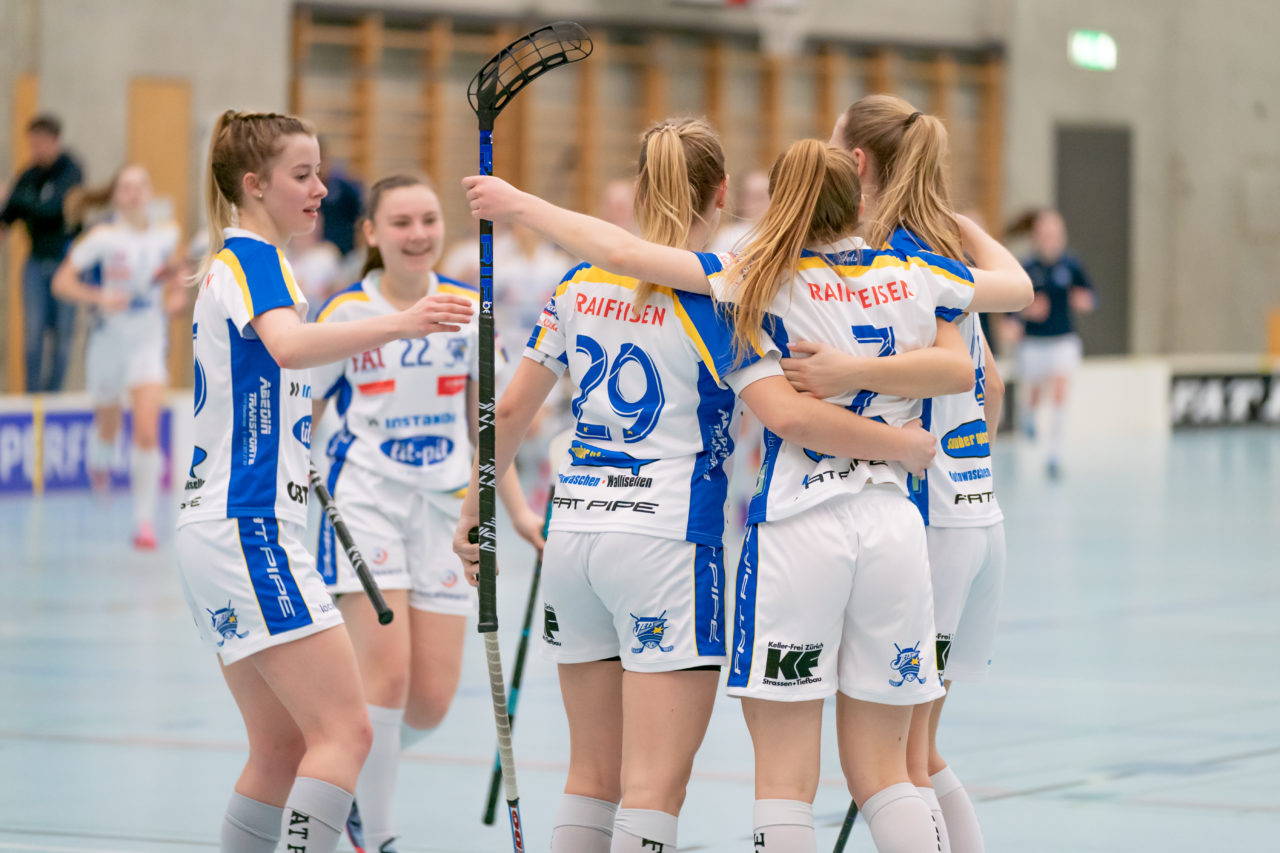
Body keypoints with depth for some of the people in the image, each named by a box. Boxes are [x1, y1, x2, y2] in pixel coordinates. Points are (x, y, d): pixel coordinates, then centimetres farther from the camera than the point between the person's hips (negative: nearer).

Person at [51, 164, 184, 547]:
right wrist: (99, 297, -29)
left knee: (147, 432, -14)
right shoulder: (103, 237, -12)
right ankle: (98, 463, 56)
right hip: (108, 340, -1)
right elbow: (61, 282, -14)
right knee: (108, 427, 18)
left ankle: (144, 520, -8)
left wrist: (177, 293, 4)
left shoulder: (166, 234, -1)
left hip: (148, 343, 1)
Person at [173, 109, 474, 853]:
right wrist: (394, 326, -49)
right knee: (346, 730, -15)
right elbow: (286, 344, -35)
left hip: (226, 530, 10)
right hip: (246, 528, -10)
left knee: (285, 746, 12)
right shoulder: (251, 255, -12)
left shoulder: (232, 262, 18)